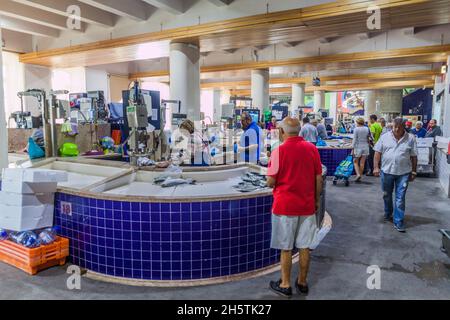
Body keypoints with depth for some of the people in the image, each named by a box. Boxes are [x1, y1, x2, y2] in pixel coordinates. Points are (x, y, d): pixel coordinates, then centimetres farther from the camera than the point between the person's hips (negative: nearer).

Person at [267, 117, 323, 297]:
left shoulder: (279, 151, -13)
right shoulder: (312, 149, -1)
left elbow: (270, 182, -10)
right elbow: (319, 179, 4)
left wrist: (274, 183, 12)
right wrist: (317, 200, 16)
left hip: (285, 206, -4)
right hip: (307, 205, 4)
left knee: (286, 248, 8)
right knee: (304, 247, 13)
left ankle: (285, 285, 20)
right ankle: (303, 283, 27)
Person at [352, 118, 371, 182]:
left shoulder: (356, 129, -9)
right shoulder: (367, 129, 3)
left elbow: (355, 139, -9)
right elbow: (371, 138, 5)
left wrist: (353, 148, -6)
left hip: (358, 147, -4)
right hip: (365, 147, 4)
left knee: (355, 162, 7)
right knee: (362, 163, 8)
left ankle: (358, 174, -11)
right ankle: (360, 176, 13)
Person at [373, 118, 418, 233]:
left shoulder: (410, 139, -1)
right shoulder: (385, 137, 1)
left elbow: (414, 157, 2)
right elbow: (378, 152, 2)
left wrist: (413, 172, 2)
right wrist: (376, 167, -6)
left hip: (403, 173, -2)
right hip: (386, 171, 2)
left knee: (400, 198, -1)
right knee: (386, 195, 17)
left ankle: (398, 222, 7)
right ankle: (388, 214, 38)